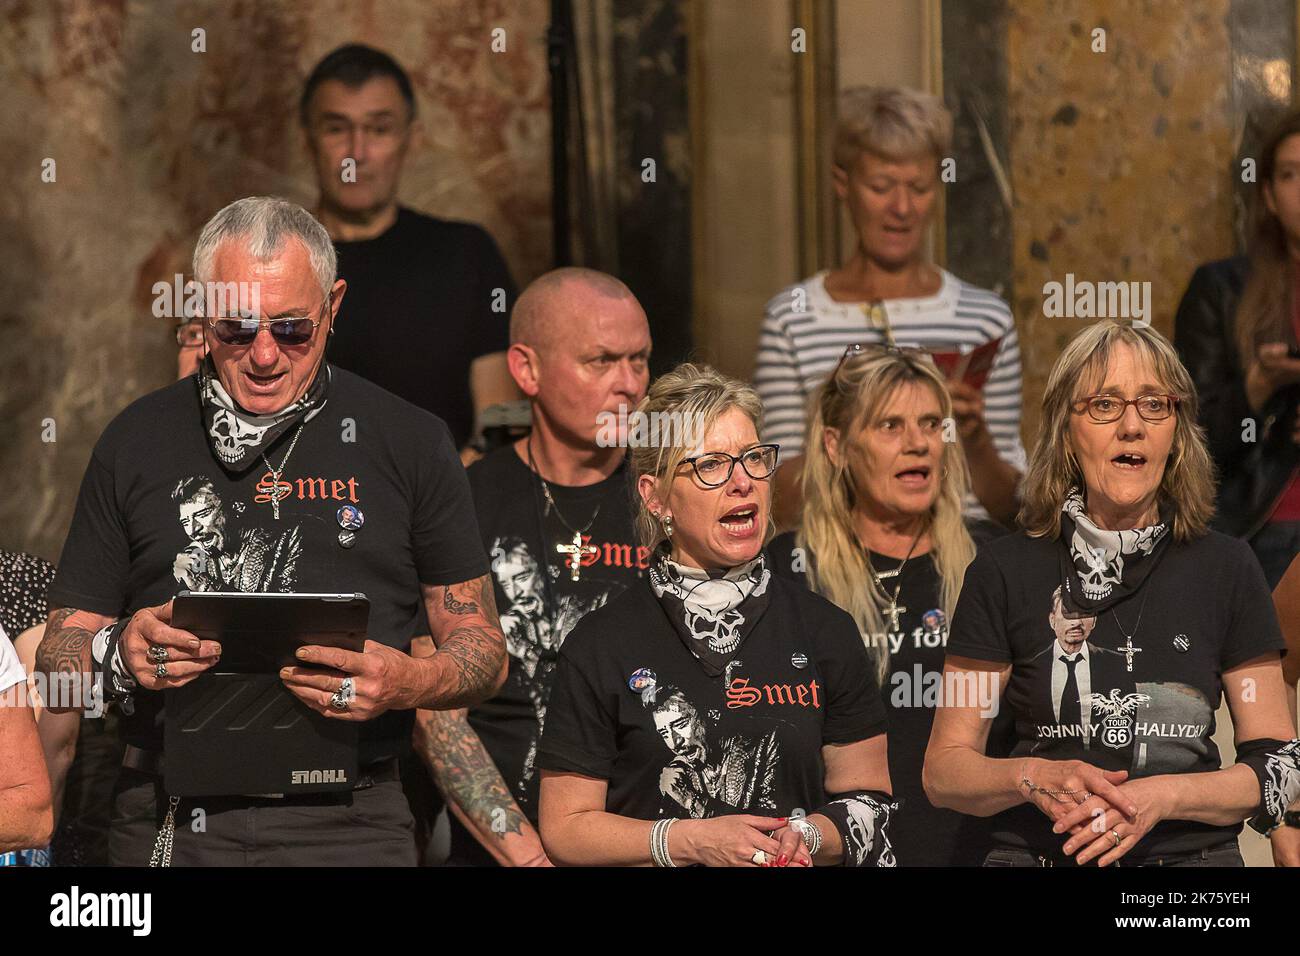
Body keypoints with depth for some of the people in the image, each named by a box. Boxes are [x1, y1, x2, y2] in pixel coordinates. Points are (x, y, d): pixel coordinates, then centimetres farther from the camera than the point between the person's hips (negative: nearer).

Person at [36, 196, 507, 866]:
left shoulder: (411, 444, 6)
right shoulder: (136, 443, 9)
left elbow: (482, 649, 9)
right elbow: (59, 653, 12)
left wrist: (408, 682, -12)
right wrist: (119, 654, -11)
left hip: (347, 827, -2)